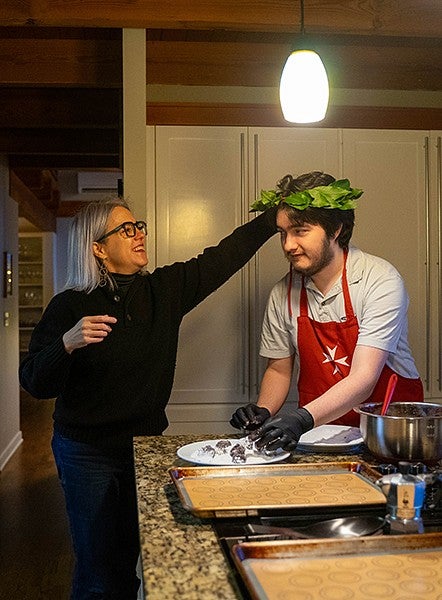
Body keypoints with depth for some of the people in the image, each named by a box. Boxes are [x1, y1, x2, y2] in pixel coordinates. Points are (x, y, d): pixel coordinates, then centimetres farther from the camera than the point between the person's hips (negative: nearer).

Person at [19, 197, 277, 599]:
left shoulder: (165, 290, 0)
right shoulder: (71, 306, -12)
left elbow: (225, 256, 0)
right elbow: (35, 383, -14)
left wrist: (278, 215, -5)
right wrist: (67, 344, -33)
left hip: (147, 442, 4)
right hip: (89, 452, -4)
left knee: (131, 561, 15)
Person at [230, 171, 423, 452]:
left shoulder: (381, 280, -14)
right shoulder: (283, 294, -1)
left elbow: (363, 379, -22)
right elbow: (279, 370, 12)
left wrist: (303, 418, -36)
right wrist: (263, 411, -7)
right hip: (319, 431, 4)